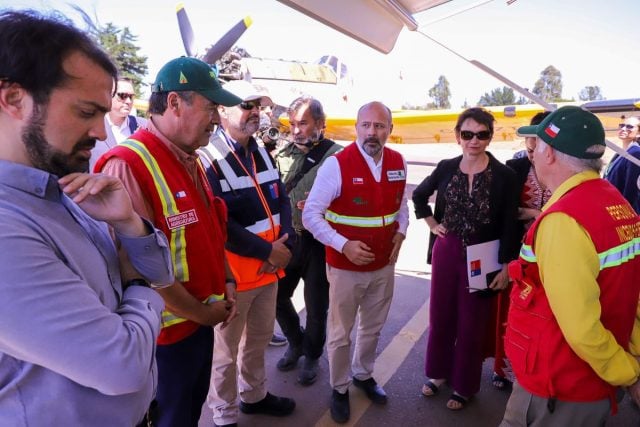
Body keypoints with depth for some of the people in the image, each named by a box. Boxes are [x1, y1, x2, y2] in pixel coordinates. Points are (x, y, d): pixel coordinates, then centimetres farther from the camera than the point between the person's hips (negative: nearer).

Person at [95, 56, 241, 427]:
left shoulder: (191, 160, 7)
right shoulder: (127, 165, -24)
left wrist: (227, 281, 4)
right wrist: (200, 312, -15)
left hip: (202, 320, 8)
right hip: (167, 331, -8)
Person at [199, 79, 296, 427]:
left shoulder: (262, 154, 9)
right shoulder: (209, 159, -16)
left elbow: (281, 200, 11)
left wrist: (284, 241, -7)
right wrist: (268, 251, -18)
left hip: (270, 267, 7)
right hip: (232, 272, -7)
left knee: (259, 339, 23)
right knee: (226, 349, 10)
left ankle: (254, 395, 46)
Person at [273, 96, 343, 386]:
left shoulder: (336, 155, -11)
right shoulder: (283, 153, 4)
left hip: (318, 242, -4)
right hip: (287, 239, 5)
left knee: (316, 306, 10)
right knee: (278, 296, 15)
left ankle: (312, 356, 36)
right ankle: (296, 343, 43)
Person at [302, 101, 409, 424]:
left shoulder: (398, 163, 0)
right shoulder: (337, 164, -17)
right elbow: (311, 215, -16)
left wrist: (400, 232, -2)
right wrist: (343, 245, -24)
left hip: (383, 265, 5)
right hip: (346, 267, -5)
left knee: (373, 327, 23)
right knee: (340, 333, 12)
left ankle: (364, 374, 48)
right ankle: (339, 389, 36)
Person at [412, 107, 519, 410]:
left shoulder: (504, 175, -10)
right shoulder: (446, 168, -1)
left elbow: (509, 226, -7)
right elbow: (419, 195, 16)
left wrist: (506, 267, -9)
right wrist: (431, 223, 6)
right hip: (446, 251, 3)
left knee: (471, 324, 11)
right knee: (440, 315, 15)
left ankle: (464, 386, 31)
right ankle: (438, 372, 37)